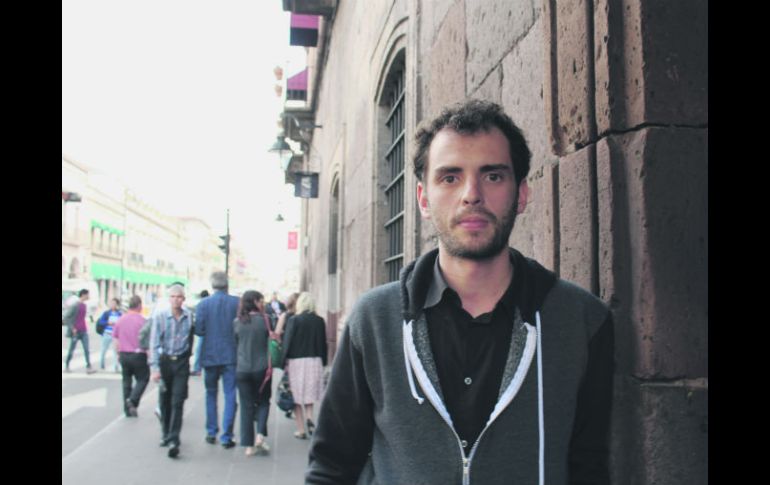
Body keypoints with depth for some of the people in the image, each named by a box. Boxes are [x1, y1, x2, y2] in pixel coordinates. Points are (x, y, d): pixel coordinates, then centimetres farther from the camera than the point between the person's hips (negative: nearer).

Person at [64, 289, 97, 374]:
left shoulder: (84, 305, 11)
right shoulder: (74, 305, -12)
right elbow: (65, 317, -13)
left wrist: (85, 328, 13)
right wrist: (72, 328, -15)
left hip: (84, 332, 6)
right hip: (76, 332, -6)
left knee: (86, 349, -2)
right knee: (72, 350, 6)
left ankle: (88, 367, -6)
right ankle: (66, 366, 22)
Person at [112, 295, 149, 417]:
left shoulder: (120, 320, 4)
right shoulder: (142, 320, -12)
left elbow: (115, 339, 9)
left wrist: (119, 353, 20)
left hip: (124, 354, 5)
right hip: (138, 355, -5)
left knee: (126, 380, 14)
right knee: (143, 379, 8)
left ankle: (128, 409, 17)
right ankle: (132, 400, -13)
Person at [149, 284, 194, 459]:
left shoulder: (189, 316, -5)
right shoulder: (160, 316, -9)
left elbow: (191, 339, 1)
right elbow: (154, 343, -9)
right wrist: (155, 367, -13)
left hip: (181, 362, -1)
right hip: (164, 361, 1)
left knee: (177, 402, -6)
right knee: (165, 400, 14)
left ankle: (174, 440, -6)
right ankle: (166, 434, 31)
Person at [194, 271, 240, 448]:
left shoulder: (203, 304, -6)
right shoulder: (237, 302, -7)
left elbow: (198, 330, -9)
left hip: (210, 355, 1)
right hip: (231, 355, -1)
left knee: (211, 394, 18)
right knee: (230, 395, 3)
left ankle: (211, 433, 23)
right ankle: (226, 437, 2)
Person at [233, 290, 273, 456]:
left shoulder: (237, 322, 0)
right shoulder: (264, 319, -8)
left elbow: (235, 343, 10)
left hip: (242, 369, 2)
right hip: (262, 368, -2)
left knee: (246, 406, 9)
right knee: (263, 402, 15)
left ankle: (249, 445, 11)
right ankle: (260, 436, -2)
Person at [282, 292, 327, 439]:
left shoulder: (293, 320, -8)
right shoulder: (319, 321, 0)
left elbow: (287, 342, -8)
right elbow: (323, 343, 5)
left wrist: (284, 363, -1)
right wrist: (323, 363, 14)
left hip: (296, 361, -3)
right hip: (315, 361, 3)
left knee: (297, 396, 8)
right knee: (309, 394, 19)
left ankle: (301, 430, 11)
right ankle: (309, 418, -3)